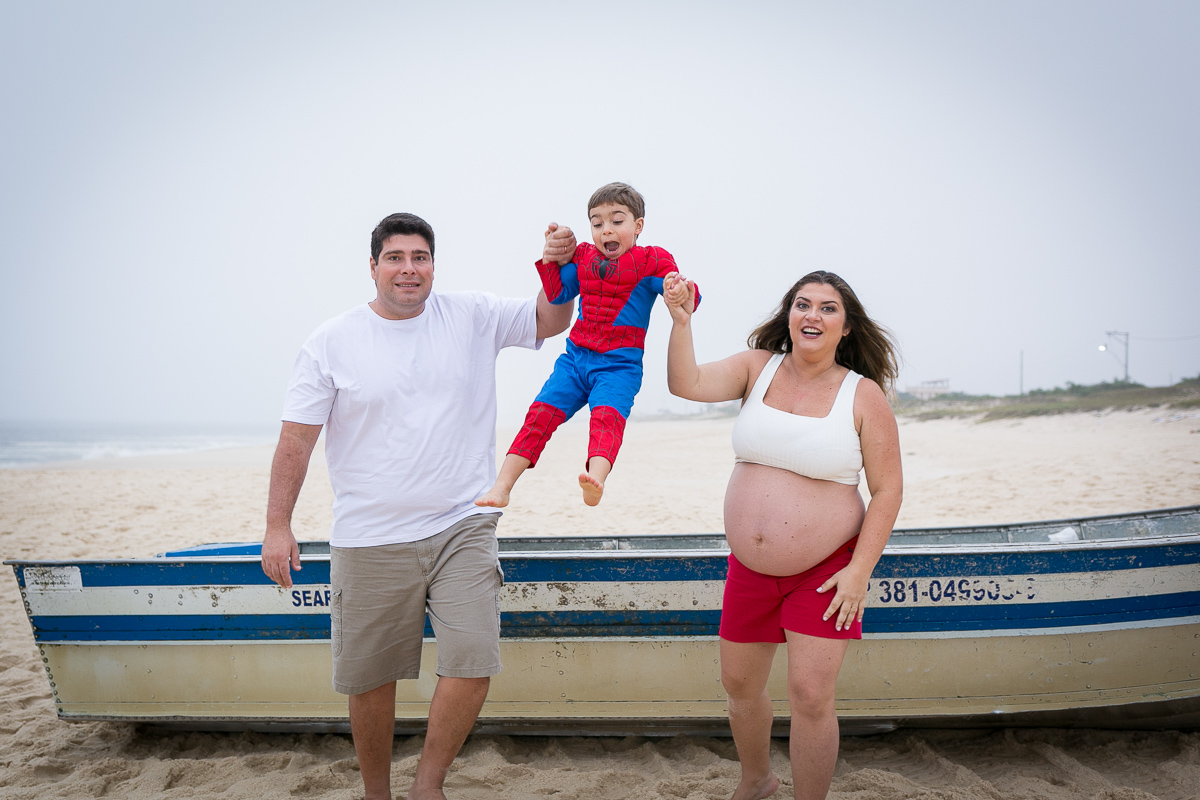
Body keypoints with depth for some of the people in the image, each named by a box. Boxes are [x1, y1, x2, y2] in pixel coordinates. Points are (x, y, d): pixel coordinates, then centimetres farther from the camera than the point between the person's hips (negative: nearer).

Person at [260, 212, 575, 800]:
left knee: (472, 665, -10)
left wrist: (560, 267, -6)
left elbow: (551, 321, 13)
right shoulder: (332, 342, -1)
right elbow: (296, 438, -1)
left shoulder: (473, 319, 4)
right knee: (371, 680, 9)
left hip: (462, 530, 1)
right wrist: (277, 525, -6)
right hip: (370, 542, -1)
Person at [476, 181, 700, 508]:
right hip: (576, 357, 5)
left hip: (620, 364, -5)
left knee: (607, 415, -31)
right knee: (540, 413, -10)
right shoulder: (582, 256, 16)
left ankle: (595, 480, -56)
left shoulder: (651, 261, 2)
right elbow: (557, 294, 20)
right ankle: (502, 487, -9)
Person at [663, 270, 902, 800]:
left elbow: (887, 489, -7)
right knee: (739, 683, 17)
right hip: (749, 567, 4)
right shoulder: (758, 367, -1)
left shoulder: (864, 395, -9)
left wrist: (860, 569, -14)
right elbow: (686, 384, -16)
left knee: (810, 697, -8)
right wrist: (681, 322, -32)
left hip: (825, 570, -4)